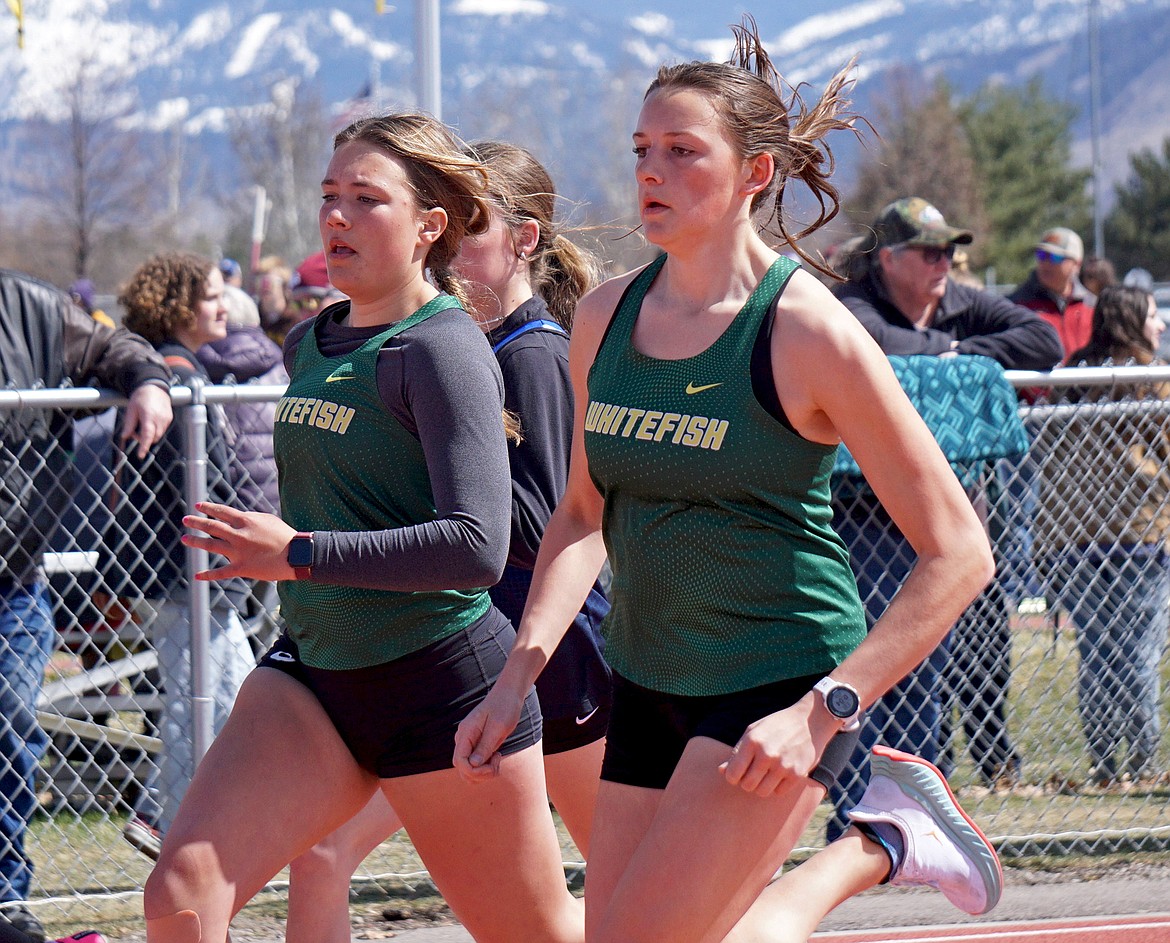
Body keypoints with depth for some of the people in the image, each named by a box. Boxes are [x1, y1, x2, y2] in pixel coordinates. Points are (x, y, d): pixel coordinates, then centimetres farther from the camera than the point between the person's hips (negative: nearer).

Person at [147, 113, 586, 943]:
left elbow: (477, 547, -25)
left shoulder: (441, 347, -15)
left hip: (443, 684, -7)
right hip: (313, 674, 7)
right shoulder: (310, 344, 11)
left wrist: (300, 555, -24)